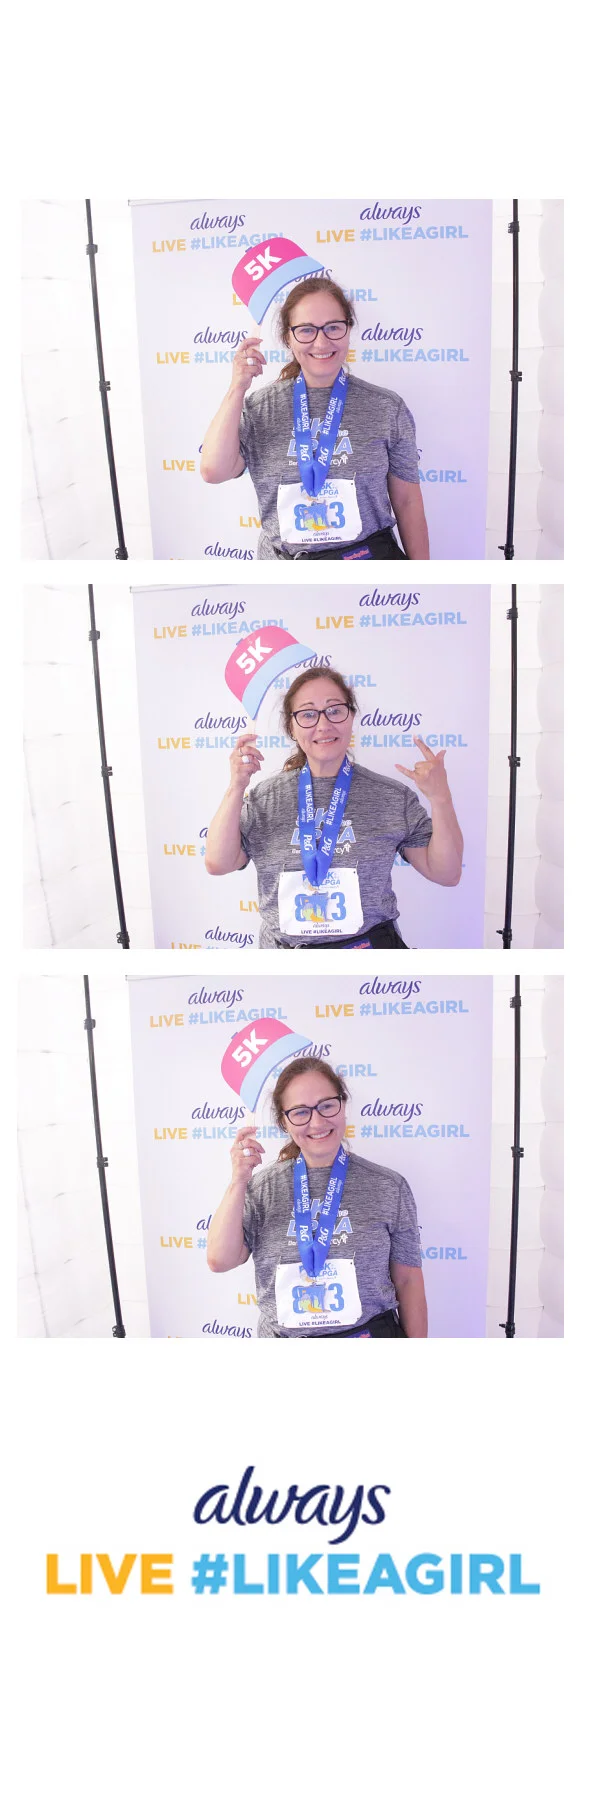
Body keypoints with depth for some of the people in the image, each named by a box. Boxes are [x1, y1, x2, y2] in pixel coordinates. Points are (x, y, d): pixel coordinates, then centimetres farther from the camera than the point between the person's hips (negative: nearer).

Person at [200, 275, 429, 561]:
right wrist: (237, 389, -15)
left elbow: (407, 502, 0)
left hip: (369, 554, -1)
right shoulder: (259, 408, -1)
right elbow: (215, 470, -14)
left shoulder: (387, 408, -4)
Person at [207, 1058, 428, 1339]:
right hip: (282, 1337, 1)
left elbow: (408, 1281, -2)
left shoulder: (388, 1187, -5)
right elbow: (220, 1260, -11)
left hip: (370, 1333, -1)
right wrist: (239, 1181, -18)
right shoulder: (262, 1187, -2)